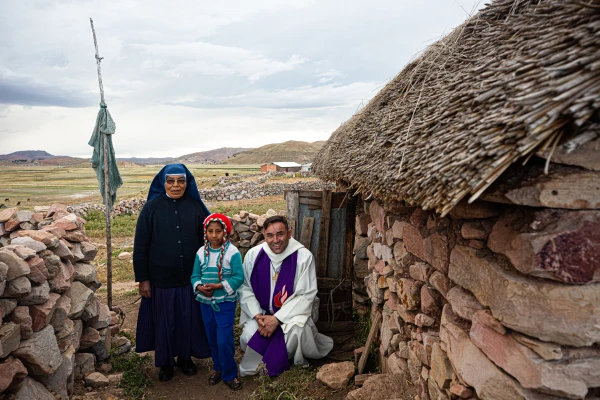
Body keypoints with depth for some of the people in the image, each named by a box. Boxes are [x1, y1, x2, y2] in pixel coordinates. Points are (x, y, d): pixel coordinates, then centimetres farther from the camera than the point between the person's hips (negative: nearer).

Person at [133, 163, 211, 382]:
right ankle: (165, 362, 35)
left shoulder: (195, 206, -4)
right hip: (161, 278, -1)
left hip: (190, 277, 1)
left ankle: (185, 357, 37)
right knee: (164, 321, 14)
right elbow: (140, 245, -4)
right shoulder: (152, 207, -7)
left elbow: (206, 239, 1)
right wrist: (142, 278, -5)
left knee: (188, 319, 15)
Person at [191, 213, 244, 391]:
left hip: (225, 302, -5)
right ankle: (218, 368, 36)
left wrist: (218, 286, -24)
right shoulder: (201, 252, -1)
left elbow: (238, 277, -16)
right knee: (212, 339, 17)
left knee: (224, 340, -5)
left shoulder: (232, 252, -14)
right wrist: (200, 287, -18)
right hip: (205, 301, 5)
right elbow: (195, 275, 3)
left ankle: (230, 374, 15)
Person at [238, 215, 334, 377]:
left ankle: (272, 366, 1)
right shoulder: (253, 255, -7)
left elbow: (306, 295, -15)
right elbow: (245, 289, -1)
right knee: (249, 336, -23)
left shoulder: (303, 256, -16)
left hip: (293, 312, -2)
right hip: (262, 312, 3)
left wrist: (277, 319, -20)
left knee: (294, 333, -32)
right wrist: (257, 316, -16)